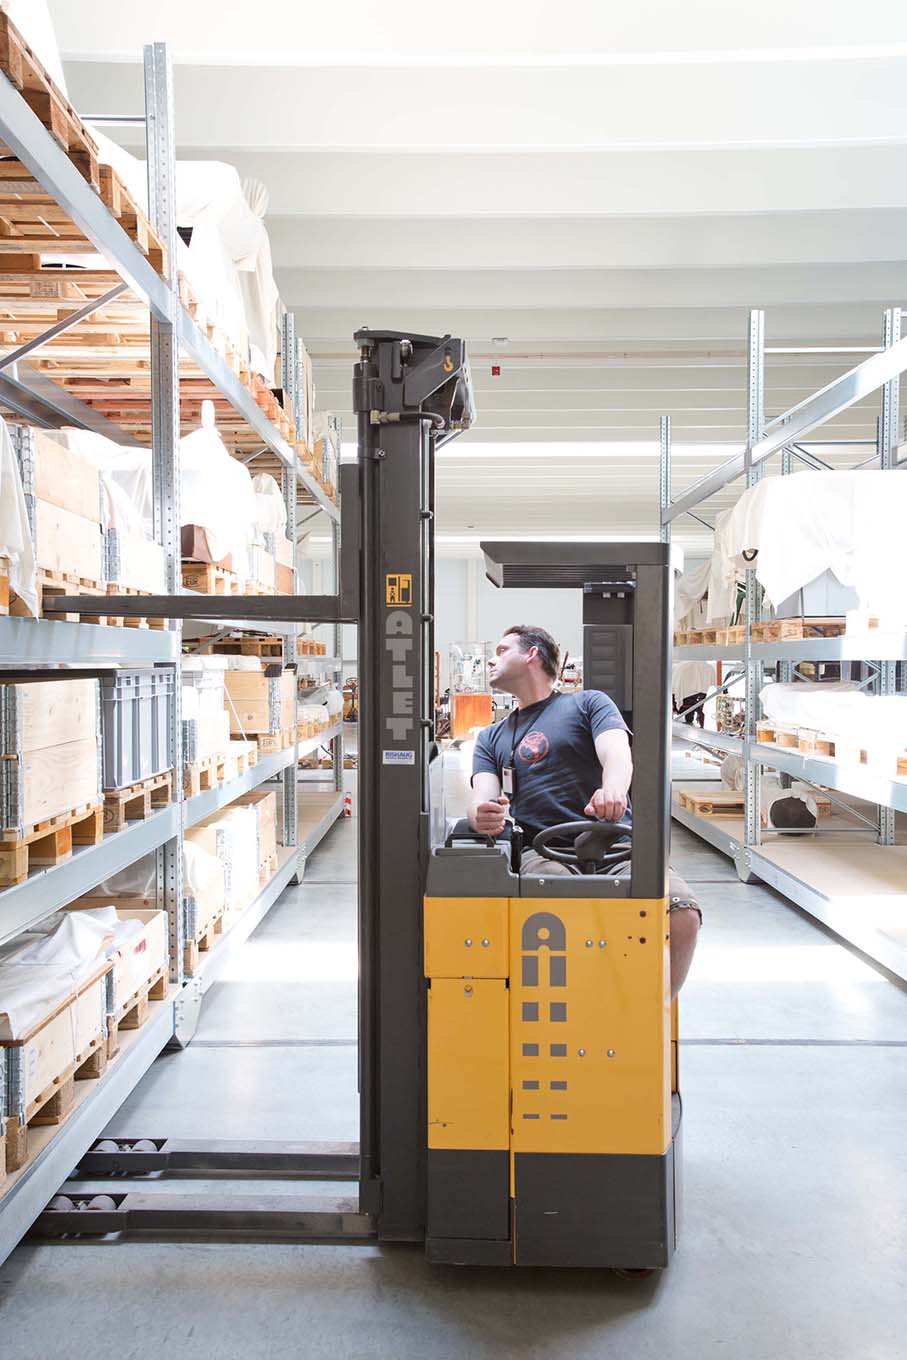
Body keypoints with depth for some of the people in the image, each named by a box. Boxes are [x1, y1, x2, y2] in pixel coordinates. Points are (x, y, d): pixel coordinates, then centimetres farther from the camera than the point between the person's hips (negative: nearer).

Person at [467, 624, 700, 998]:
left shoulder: (589, 703, 17)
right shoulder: (491, 738, 25)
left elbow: (617, 754, -3)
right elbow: (483, 797, 8)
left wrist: (614, 788, -29)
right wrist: (482, 816, -19)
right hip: (543, 852, 1)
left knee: (682, 913, -28)